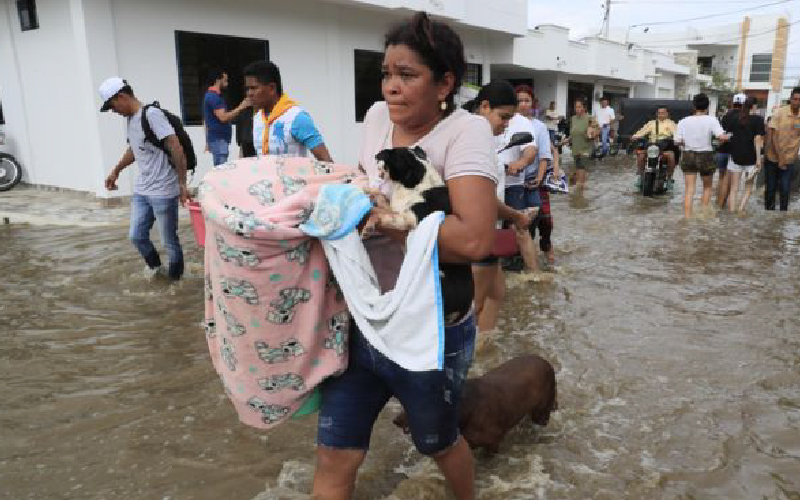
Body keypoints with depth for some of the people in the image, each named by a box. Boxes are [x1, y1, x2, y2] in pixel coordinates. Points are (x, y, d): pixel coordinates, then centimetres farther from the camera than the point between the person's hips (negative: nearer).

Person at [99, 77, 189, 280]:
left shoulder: (152, 115, -16)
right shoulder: (131, 119, 12)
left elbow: (176, 148, -20)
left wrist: (182, 184, -19)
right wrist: (116, 171, 35)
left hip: (163, 192, -8)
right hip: (141, 190, 9)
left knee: (169, 240, 4)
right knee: (136, 236, 14)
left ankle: (175, 278, 22)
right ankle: (154, 264, 39)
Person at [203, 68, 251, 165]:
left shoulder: (211, 96, 18)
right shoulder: (214, 97, -14)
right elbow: (223, 118, -23)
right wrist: (240, 107, -17)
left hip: (219, 139, 10)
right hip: (219, 139, -10)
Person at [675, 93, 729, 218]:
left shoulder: (684, 121, -2)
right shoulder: (711, 120, -10)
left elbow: (677, 141, -5)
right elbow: (721, 136, -21)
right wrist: (728, 137, 1)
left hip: (688, 156, 2)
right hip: (705, 156, -2)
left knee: (689, 189, 4)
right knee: (707, 187, 20)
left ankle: (687, 218, -2)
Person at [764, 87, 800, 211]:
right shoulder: (779, 112, -10)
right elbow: (773, 136, -11)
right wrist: (780, 158, -13)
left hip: (790, 160, 1)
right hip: (773, 158, -1)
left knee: (785, 190, -2)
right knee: (771, 188, 9)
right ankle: (769, 208, 25)